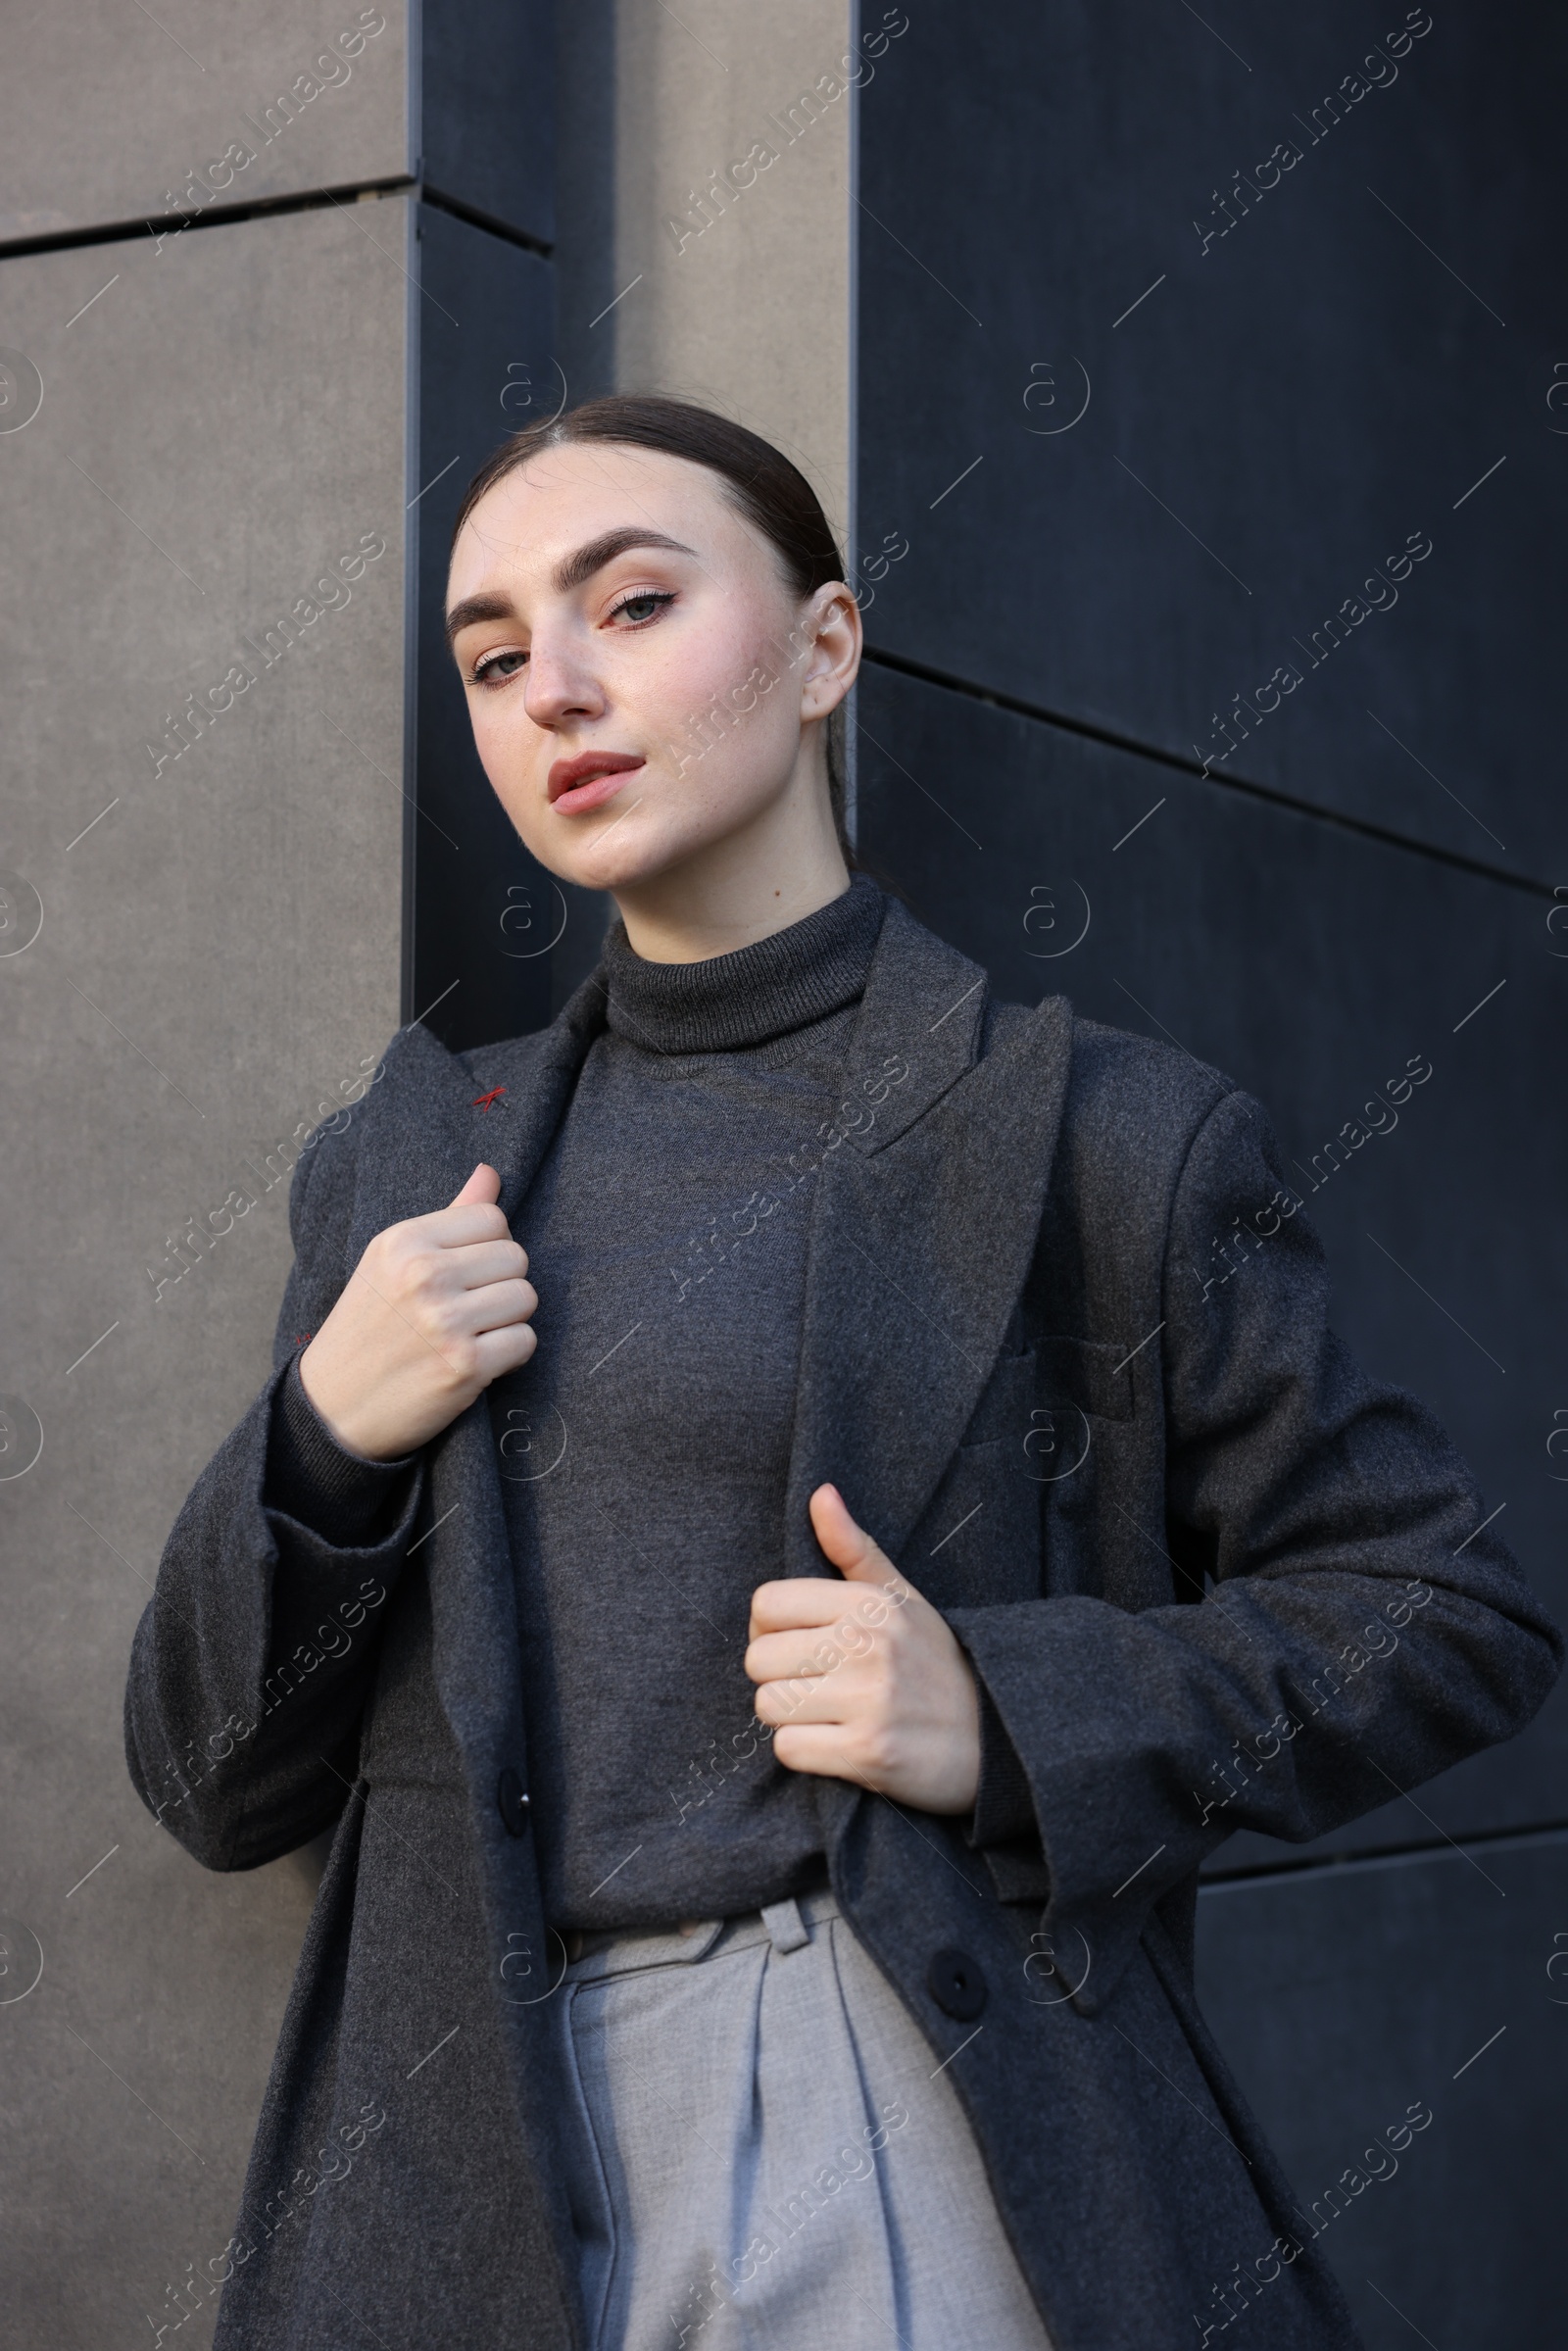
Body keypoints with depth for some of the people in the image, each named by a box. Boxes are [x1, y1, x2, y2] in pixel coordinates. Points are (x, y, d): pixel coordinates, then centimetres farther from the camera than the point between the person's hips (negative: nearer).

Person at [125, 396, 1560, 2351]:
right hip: (464, 2181, 4)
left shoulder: (1088, 1137, -1)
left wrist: (1014, 1715, -13)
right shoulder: (402, 1165, 10)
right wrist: (324, 1437, -7)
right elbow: (213, 1785, 12)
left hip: (927, 2160, -3)